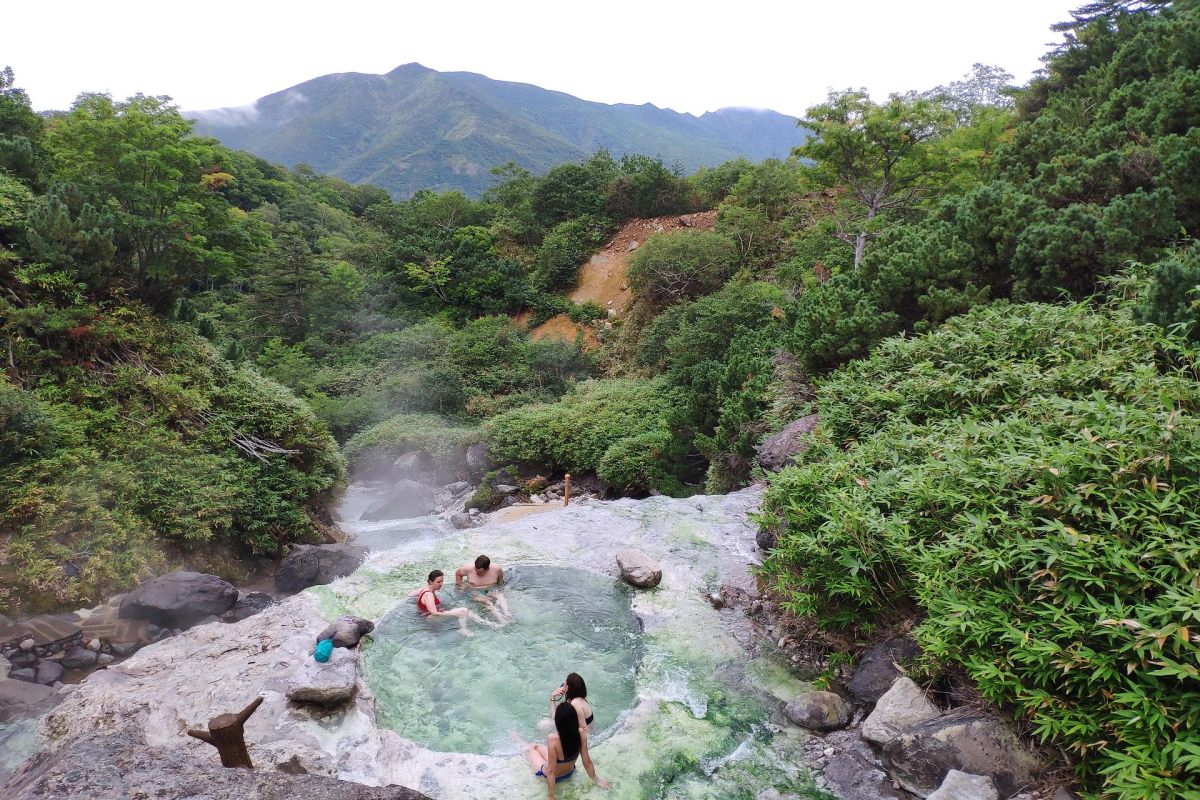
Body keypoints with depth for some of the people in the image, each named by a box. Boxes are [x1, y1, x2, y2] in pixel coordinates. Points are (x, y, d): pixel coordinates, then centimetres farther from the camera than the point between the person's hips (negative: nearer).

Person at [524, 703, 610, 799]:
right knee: (537, 746, 25)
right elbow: (587, 762, -15)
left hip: (552, 776, -4)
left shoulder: (553, 739, -39)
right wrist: (596, 780, 1)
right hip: (569, 773, 4)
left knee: (529, 748, 22)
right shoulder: (581, 733, -26)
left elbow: (551, 771, -32)